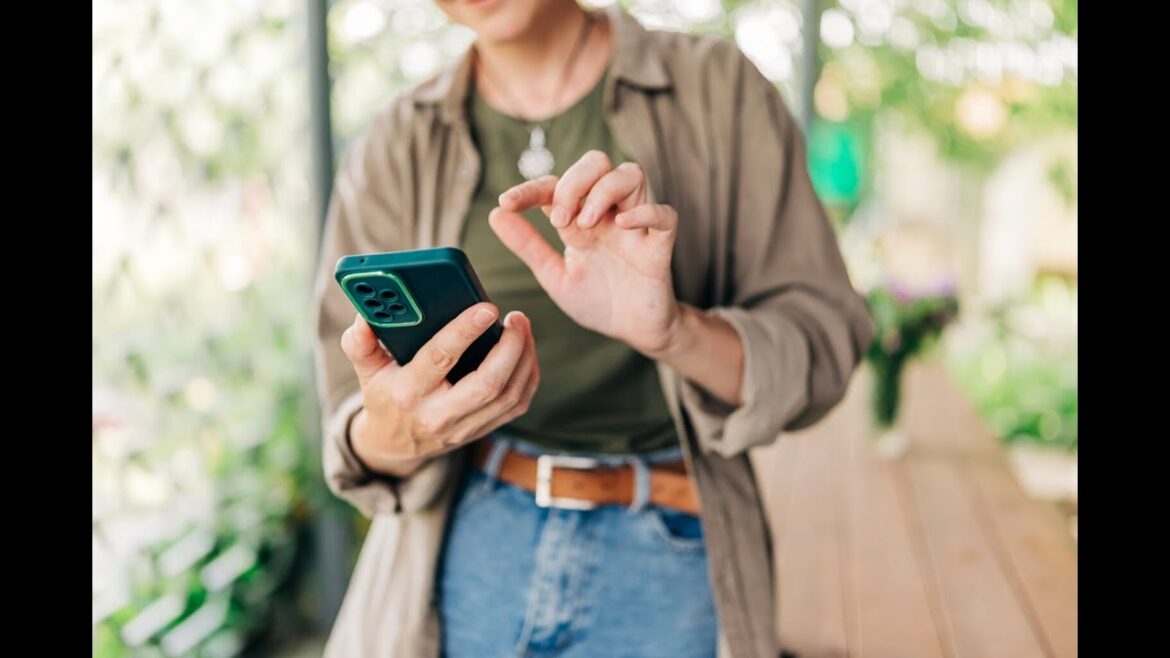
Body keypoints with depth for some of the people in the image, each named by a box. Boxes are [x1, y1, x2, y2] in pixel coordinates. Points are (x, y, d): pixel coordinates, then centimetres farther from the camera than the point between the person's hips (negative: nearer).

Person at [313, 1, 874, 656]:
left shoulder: (719, 88, -4)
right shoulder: (395, 147, -2)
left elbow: (822, 350, -9)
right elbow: (360, 441, -4)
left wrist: (674, 330, -29)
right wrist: (391, 438, -28)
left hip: (669, 560, -1)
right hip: (458, 545, 2)